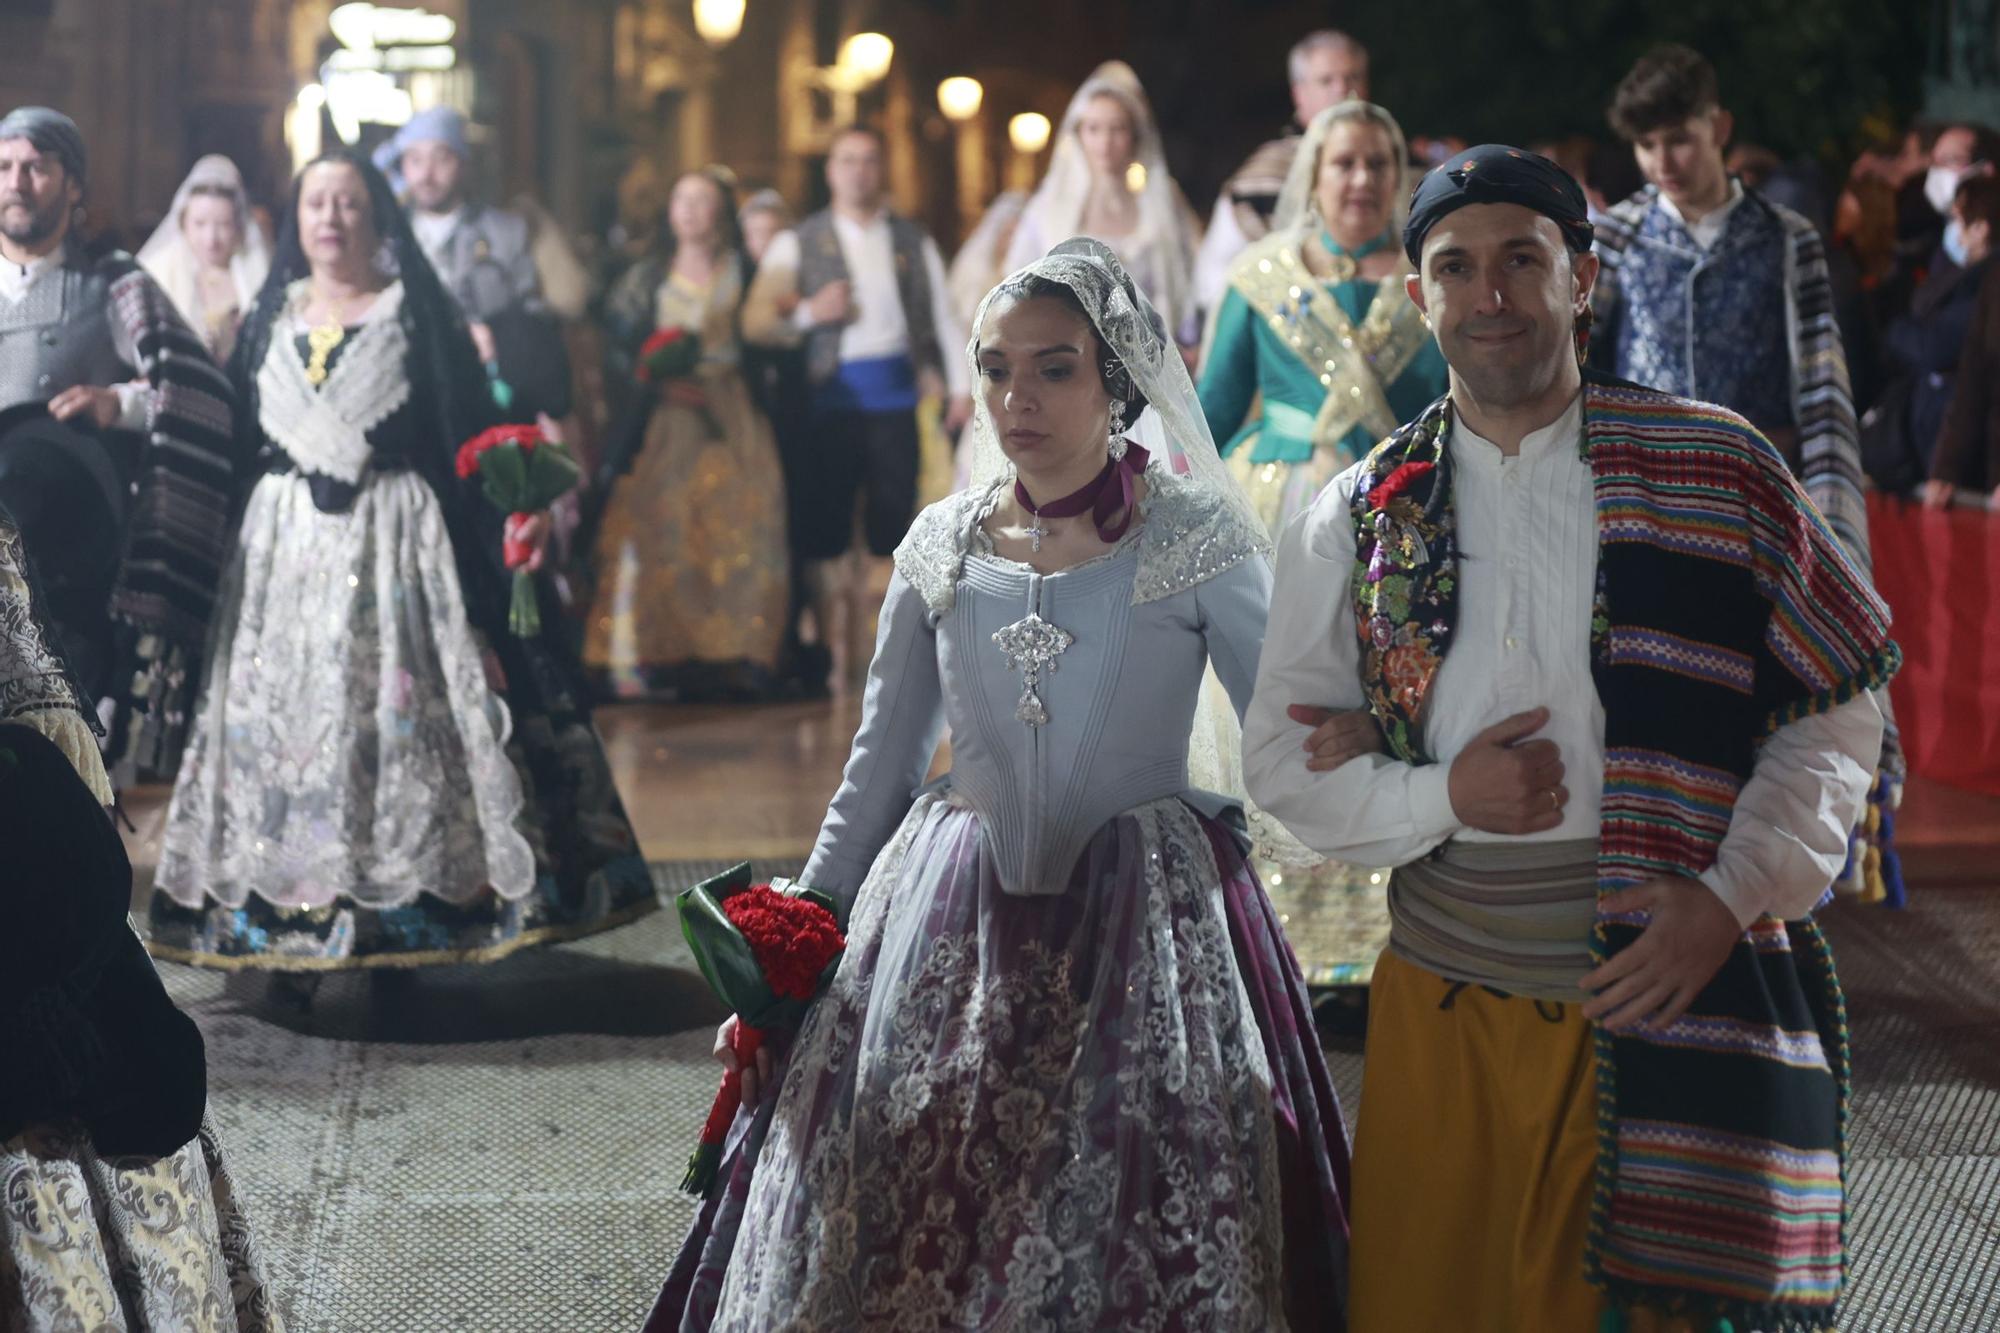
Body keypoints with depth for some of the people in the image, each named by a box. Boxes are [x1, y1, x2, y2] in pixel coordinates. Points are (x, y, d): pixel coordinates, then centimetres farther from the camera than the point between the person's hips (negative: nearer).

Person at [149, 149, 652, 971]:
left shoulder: (416, 316, 3)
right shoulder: (272, 318, 14)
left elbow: (464, 438, -2)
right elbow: (239, 439, 15)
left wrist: (501, 532, -11)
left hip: (394, 543, -3)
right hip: (283, 544, 4)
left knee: (393, 712, -8)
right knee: (281, 715, -2)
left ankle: (397, 927, -4)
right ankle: (289, 922, 2)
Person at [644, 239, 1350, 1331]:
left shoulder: (1196, 538, -3)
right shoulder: (941, 544, 7)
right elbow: (879, 768, 13)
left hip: (1144, 927, -3)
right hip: (951, 923, 3)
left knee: (1136, 1230, -4)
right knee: (915, 1224, 2)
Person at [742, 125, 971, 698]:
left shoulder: (914, 242, 14)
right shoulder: (798, 243, 7)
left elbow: (942, 316, 14)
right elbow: (754, 322, 2)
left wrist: (960, 386, 3)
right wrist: (807, 314, -15)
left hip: (895, 393, 1)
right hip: (830, 396, -1)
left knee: (891, 523, 1)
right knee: (826, 531, -1)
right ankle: (834, 656, 5)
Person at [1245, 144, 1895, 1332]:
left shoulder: (1717, 471, -1)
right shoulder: (1361, 518, 5)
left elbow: (1839, 705, 1)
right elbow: (1282, 757, 7)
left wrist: (1734, 892, -11)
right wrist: (1441, 798, -11)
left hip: (1675, 998, -2)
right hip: (1444, 1006, 2)